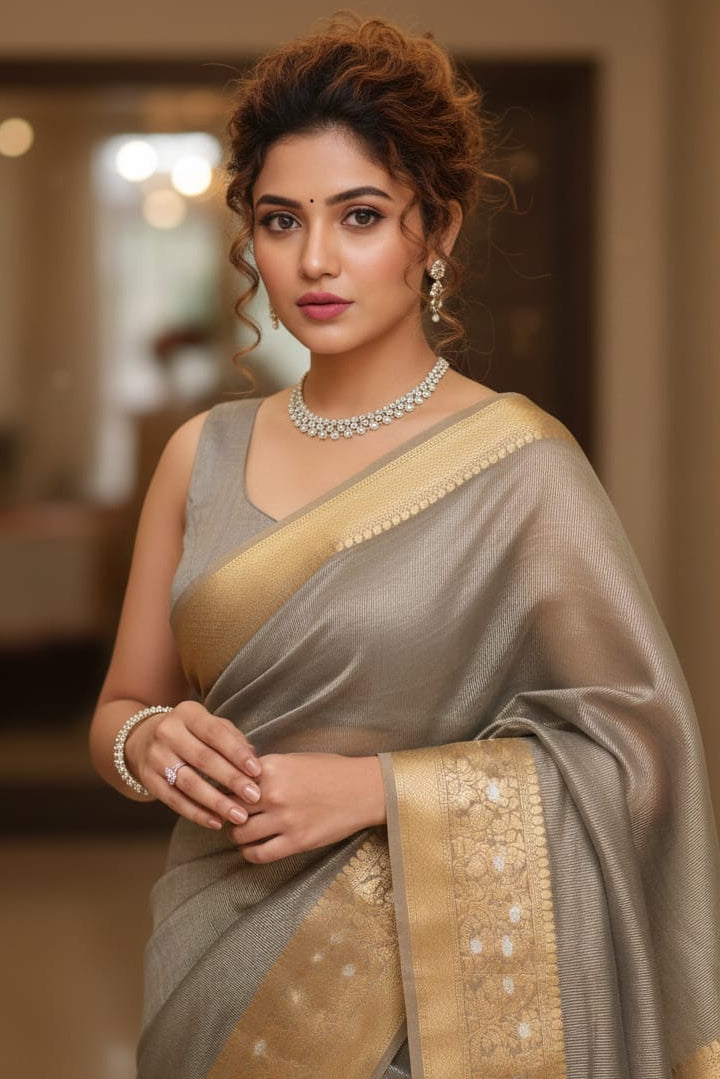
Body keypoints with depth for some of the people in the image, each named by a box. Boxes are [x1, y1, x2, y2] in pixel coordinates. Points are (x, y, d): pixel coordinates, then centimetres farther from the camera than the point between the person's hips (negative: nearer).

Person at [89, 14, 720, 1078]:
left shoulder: (516, 462, -11)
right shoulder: (204, 456, 2)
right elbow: (120, 705, 9)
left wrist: (379, 788, -20)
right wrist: (148, 739, -13)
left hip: (420, 987, -4)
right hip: (214, 975, 4)